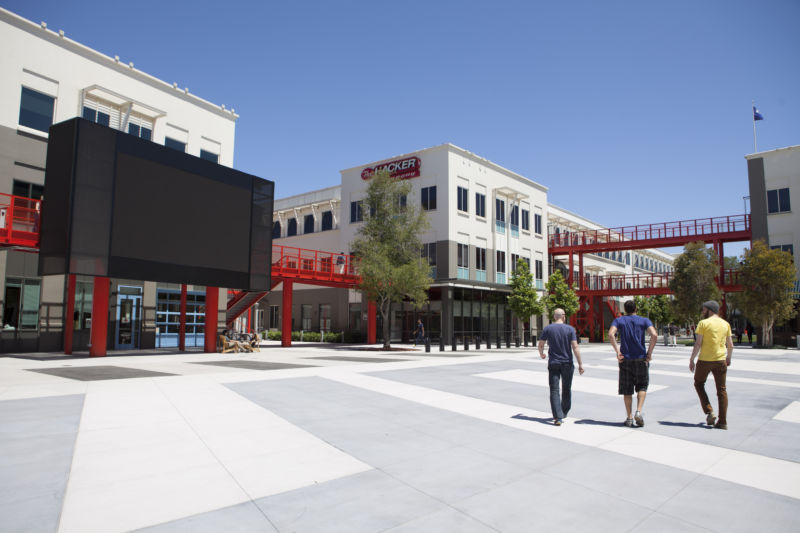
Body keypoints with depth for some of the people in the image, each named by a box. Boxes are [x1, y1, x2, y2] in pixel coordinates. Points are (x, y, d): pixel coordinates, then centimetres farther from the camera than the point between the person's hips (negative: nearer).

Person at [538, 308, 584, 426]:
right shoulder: (570, 329, -5)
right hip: (567, 363, 1)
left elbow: (540, 345, 3)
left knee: (554, 391, -1)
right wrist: (580, 364, -6)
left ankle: (558, 417, -11)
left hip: (553, 363, 0)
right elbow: (575, 347, -10)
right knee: (566, 389, 18)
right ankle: (564, 413, 32)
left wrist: (541, 354, 24)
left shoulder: (547, 329, -2)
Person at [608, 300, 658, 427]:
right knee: (642, 387, 14)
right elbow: (654, 335, -12)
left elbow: (611, 334, -14)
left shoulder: (618, 320, 5)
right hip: (641, 359, 0)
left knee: (627, 390, 7)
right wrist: (649, 352, -4)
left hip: (625, 359, 1)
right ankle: (639, 412, -3)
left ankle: (629, 418, 9)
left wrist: (617, 351, -9)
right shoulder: (644, 320, 4)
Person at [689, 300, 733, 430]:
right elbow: (730, 345, 11)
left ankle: (709, 412, 3)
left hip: (705, 360, -4)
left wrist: (691, 360, -4)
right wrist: (728, 358, 27)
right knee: (721, 390, 9)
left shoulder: (703, 323, -7)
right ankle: (723, 422, 10)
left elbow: (698, 344, -11)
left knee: (699, 383, 16)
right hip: (720, 360, 4)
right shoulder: (725, 324, 7)